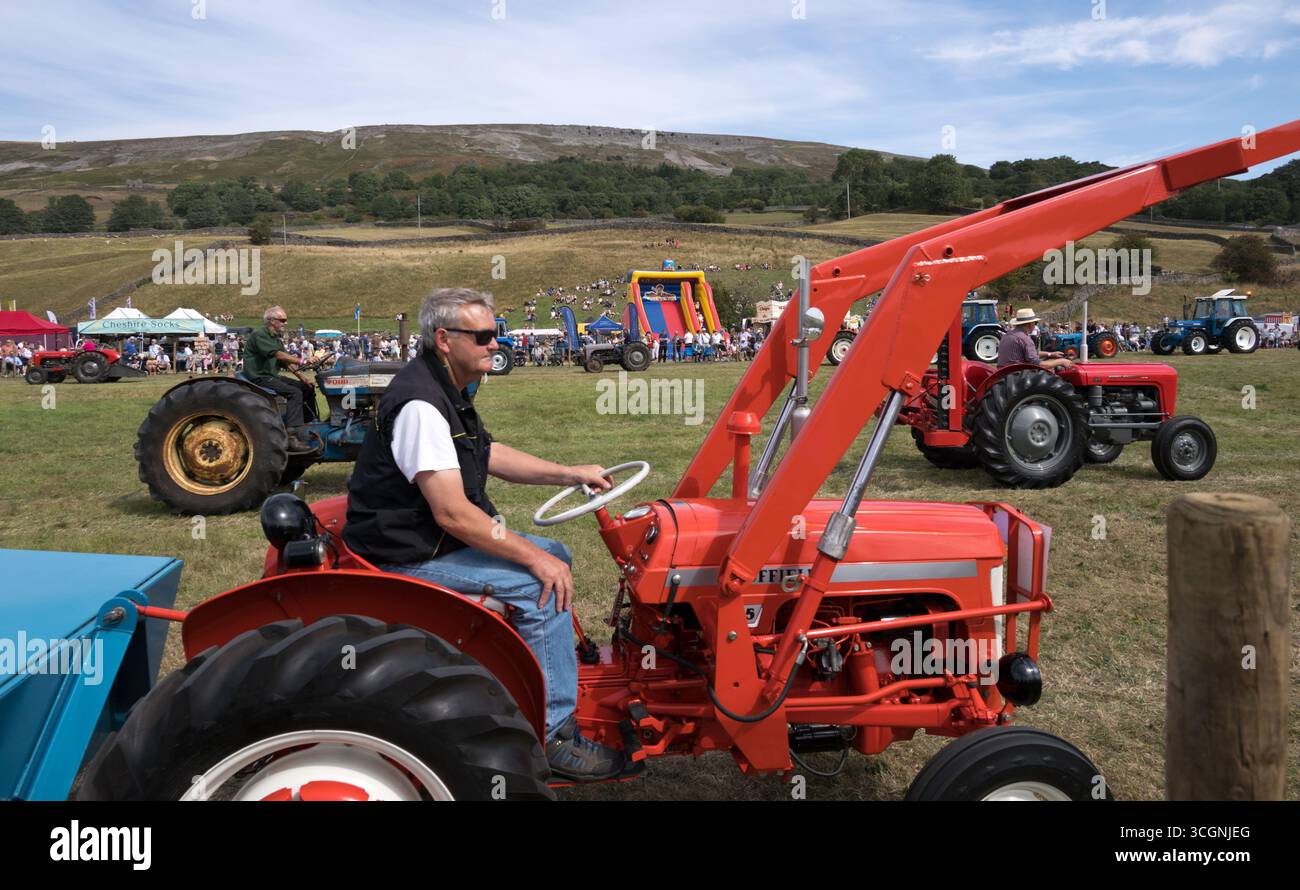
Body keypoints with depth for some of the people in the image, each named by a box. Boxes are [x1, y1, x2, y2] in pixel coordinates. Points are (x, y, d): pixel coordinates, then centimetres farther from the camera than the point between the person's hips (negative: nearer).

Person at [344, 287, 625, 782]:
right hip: (410, 555, -10)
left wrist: (569, 475, 8)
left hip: (440, 535, 10)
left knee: (555, 556, 13)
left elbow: (490, 455, 19)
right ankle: (554, 734, -10)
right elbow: (453, 513, -29)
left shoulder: (446, 390, 9)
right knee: (542, 582, -19)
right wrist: (533, 557, -23)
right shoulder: (421, 405, -24)